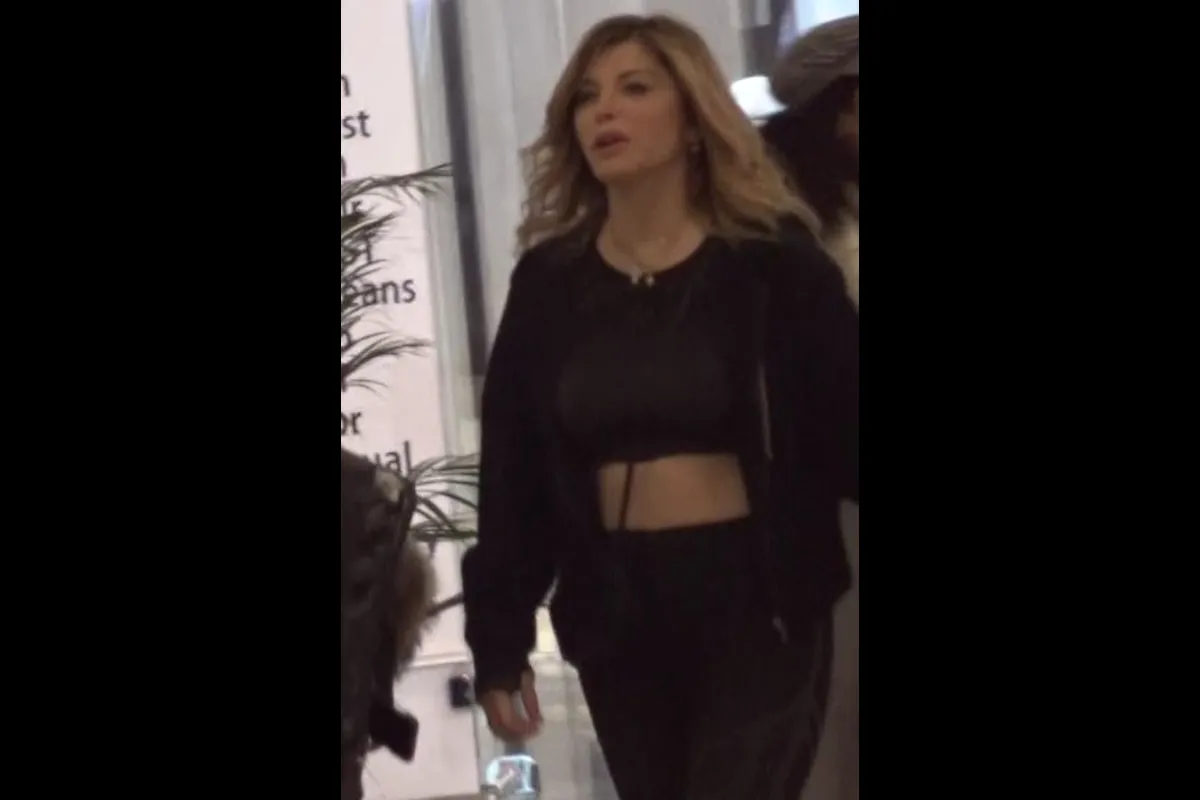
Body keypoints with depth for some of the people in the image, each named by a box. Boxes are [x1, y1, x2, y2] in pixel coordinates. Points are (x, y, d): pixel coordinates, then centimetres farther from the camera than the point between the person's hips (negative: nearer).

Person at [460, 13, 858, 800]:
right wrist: (499, 634, 4)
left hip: (758, 602, -3)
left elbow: (847, 431, -8)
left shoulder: (773, 263, -4)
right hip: (614, 612, 4)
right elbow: (512, 469, 6)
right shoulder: (548, 282, 4)